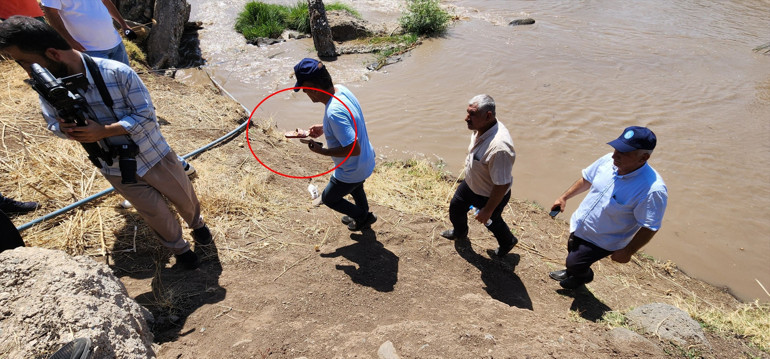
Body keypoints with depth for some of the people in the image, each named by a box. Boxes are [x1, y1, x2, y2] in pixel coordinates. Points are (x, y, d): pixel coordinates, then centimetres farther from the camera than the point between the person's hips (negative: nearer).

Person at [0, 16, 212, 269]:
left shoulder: (118, 73, -24)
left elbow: (146, 116, -21)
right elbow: (53, 123, 3)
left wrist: (103, 131, -32)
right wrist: (65, 128, -22)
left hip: (156, 157, -2)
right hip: (118, 171, 3)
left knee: (185, 199, 19)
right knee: (157, 216, 15)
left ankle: (197, 223, 52)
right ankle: (179, 248, 42)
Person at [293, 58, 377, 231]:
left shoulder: (334, 113, -38)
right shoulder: (340, 89, -9)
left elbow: (353, 149, -36)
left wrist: (321, 151, -24)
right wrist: (323, 128, 1)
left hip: (353, 170, -8)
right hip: (366, 160, 8)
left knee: (328, 198, 20)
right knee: (355, 189, 36)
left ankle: (364, 217, 38)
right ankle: (363, 219, 61)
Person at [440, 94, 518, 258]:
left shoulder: (499, 147, -44)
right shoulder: (481, 128, -17)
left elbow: (502, 185, -34)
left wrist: (488, 210, -23)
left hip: (491, 195, -7)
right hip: (470, 183, 8)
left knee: (491, 221, 23)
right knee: (456, 206, 27)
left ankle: (508, 242, 58)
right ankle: (459, 232, 62)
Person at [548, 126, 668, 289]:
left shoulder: (652, 190, -35)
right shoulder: (609, 160, -18)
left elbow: (649, 227, -24)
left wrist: (627, 252, -16)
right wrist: (564, 197, 3)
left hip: (602, 241, -5)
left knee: (575, 262, 9)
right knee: (572, 252, 28)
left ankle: (584, 276, 46)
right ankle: (571, 272, 62)